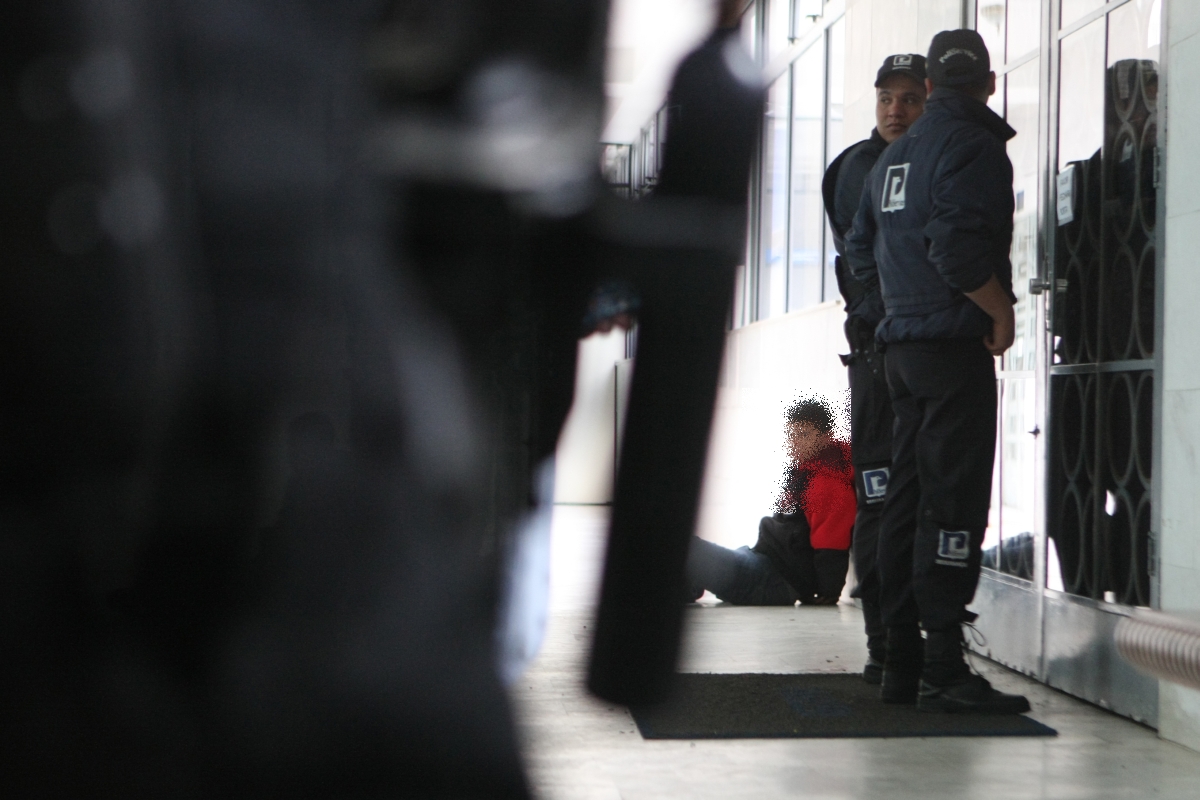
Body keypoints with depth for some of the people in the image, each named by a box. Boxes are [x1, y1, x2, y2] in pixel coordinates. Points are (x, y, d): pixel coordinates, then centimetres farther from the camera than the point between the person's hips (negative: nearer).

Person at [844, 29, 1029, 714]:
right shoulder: (976, 148, -10)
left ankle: (902, 663, 15)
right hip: (956, 347, -9)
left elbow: (862, 252, 20)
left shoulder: (895, 155, 17)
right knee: (954, 503, -9)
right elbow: (958, 248, -22)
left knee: (908, 498, 11)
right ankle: (944, 670, -10)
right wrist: (1003, 312, -10)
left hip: (902, 345, 9)